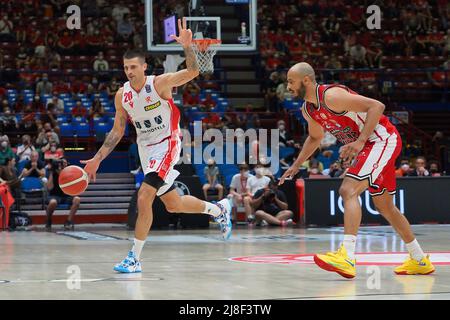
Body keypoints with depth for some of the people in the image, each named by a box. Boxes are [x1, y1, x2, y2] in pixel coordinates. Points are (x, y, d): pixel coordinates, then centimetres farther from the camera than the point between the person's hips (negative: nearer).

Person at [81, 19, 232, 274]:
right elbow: (118, 131, 8)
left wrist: (187, 46, -42)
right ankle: (219, 209, 42)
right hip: (146, 149, 6)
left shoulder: (159, 83, -15)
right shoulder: (122, 95, -1)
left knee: (144, 198, -20)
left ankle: (135, 258, -13)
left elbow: (192, 72, -27)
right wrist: (97, 159, 4)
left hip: (167, 146, -6)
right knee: (173, 205, 15)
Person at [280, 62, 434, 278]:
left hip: (383, 140, -10)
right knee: (384, 205, 18)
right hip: (367, 146, 10)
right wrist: (296, 166, 18)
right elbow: (315, 138, 26)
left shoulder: (331, 95, -23)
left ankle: (346, 258, -35)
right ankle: (419, 261, 30)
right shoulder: (308, 110, 6)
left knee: (348, 190, -25)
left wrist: (359, 142, -32)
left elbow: (376, 106, -26)